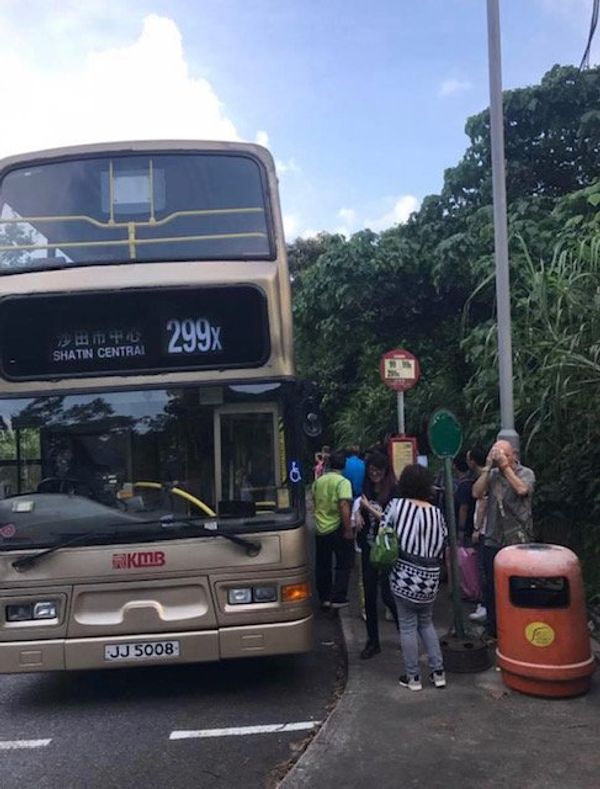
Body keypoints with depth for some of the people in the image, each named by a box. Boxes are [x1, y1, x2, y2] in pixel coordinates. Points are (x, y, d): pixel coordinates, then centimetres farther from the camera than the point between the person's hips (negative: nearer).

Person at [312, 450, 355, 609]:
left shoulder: (318, 481, 5)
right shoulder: (343, 482, -14)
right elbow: (344, 506, -22)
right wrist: (348, 529, -19)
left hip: (320, 528, 6)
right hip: (337, 528, -6)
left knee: (323, 565, 14)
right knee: (344, 565, 7)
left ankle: (324, 598, 21)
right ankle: (337, 598, 4)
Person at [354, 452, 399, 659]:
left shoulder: (393, 491, -11)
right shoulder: (367, 489, 7)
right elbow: (360, 509, 22)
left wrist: (368, 507, -15)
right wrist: (358, 514, 1)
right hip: (369, 547, 6)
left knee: (387, 593, -5)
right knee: (369, 594, 9)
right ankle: (373, 642, 21)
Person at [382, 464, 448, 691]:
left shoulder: (396, 505, -8)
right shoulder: (436, 513, 1)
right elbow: (443, 545, 4)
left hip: (404, 576, -3)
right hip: (429, 578, 4)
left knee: (408, 627, 7)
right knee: (426, 623, 21)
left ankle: (413, 677, 15)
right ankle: (438, 672, 22)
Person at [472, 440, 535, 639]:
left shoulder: (526, 473, 0)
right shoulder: (492, 475, 6)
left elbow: (522, 489, -21)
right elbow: (476, 493, -7)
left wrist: (506, 466, -16)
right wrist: (488, 466, -10)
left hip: (519, 541, -2)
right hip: (493, 541, 3)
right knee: (491, 588, 9)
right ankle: (493, 629, 24)